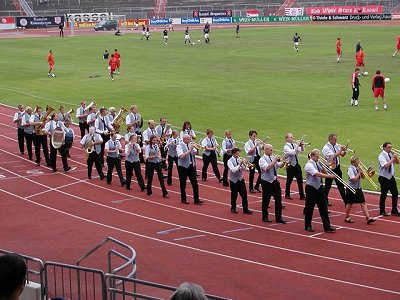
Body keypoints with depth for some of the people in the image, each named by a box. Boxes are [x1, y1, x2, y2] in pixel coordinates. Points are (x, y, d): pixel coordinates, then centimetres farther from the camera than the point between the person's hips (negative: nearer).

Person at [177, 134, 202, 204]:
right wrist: (189, 150, -25)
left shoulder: (190, 145, 7)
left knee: (195, 183, 2)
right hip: (183, 167, -5)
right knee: (183, 184, 5)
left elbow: (195, 152, 15)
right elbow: (181, 156, -25)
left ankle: (196, 199, 5)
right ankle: (183, 199, 18)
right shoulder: (179, 146, -11)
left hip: (191, 166, 5)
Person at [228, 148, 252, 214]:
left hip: (240, 179, 4)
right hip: (234, 180, -4)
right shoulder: (230, 161, -12)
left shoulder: (239, 159, 1)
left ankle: (245, 209, 7)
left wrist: (243, 164, -13)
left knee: (244, 194, -1)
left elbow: (244, 168, 6)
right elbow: (233, 170, -25)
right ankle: (233, 208, 25)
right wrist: (239, 164, -28)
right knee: (234, 195, 7)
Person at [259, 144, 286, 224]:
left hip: (275, 180, 6)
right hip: (266, 182, -6)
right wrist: (275, 160, -29)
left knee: (278, 199, 4)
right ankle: (265, 217, 20)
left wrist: (283, 163, -16)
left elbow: (279, 165, 5)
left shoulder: (273, 157, 7)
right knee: (266, 200, 5)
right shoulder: (262, 159, -11)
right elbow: (267, 167, -28)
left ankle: (278, 218, 9)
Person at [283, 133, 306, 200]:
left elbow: (302, 150, 0)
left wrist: (302, 146, -19)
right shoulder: (286, 147, -9)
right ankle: (287, 195, 21)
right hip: (290, 166, -5)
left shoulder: (294, 145, 7)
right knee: (289, 181, 6)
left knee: (300, 180, 2)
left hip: (297, 165, 5)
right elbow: (292, 152, -26)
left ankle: (302, 195, 5)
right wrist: (297, 146, -30)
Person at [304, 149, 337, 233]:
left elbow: (323, 172, 13)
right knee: (309, 208, 4)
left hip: (319, 187, 7)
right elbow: (318, 174, -28)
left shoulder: (317, 163, 8)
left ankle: (327, 226, 1)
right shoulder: (309, 165, -15)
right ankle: (308, 226, 18)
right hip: (311, 188, -7)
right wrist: (329, 176, -32)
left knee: (323, 207, 1)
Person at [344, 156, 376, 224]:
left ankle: (368, 218, -4)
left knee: (363, 203, 0)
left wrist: (361, 172, -4)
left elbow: (363, 177, 13)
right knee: (350, 203, 6)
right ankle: (347, 218, 21)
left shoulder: (357, 168, 7)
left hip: (358, 188, 7)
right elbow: (354, 179, -23)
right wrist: (359, 173, -16)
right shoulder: (350, 169, -16)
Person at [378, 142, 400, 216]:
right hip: (384, 178, -6)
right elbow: (386, 165, -25)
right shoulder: (381, 156, -13)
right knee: (384, 195, 3)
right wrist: (392, 159, -20)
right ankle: (382, 211, 16)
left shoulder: (391, 154, 7)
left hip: (391, 177, 6)